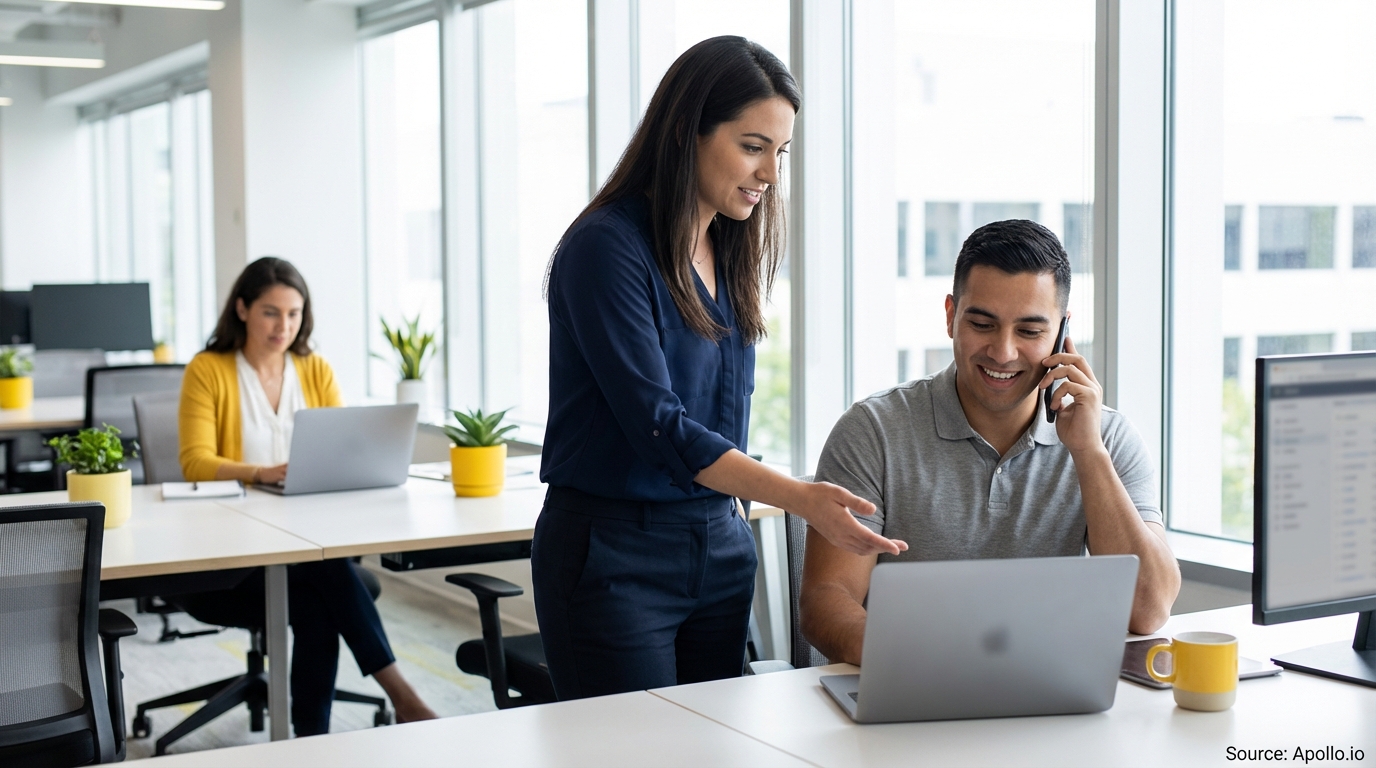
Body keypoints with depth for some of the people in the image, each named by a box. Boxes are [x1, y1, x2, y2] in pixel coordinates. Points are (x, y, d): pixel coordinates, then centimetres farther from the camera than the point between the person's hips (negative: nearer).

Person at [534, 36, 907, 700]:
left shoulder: (732, 254, 9)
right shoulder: (606, 247, -15)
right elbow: (657, 425, -23)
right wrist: (799, 497, -31)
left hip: (718, 544, 7)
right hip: (615, 555, -7)